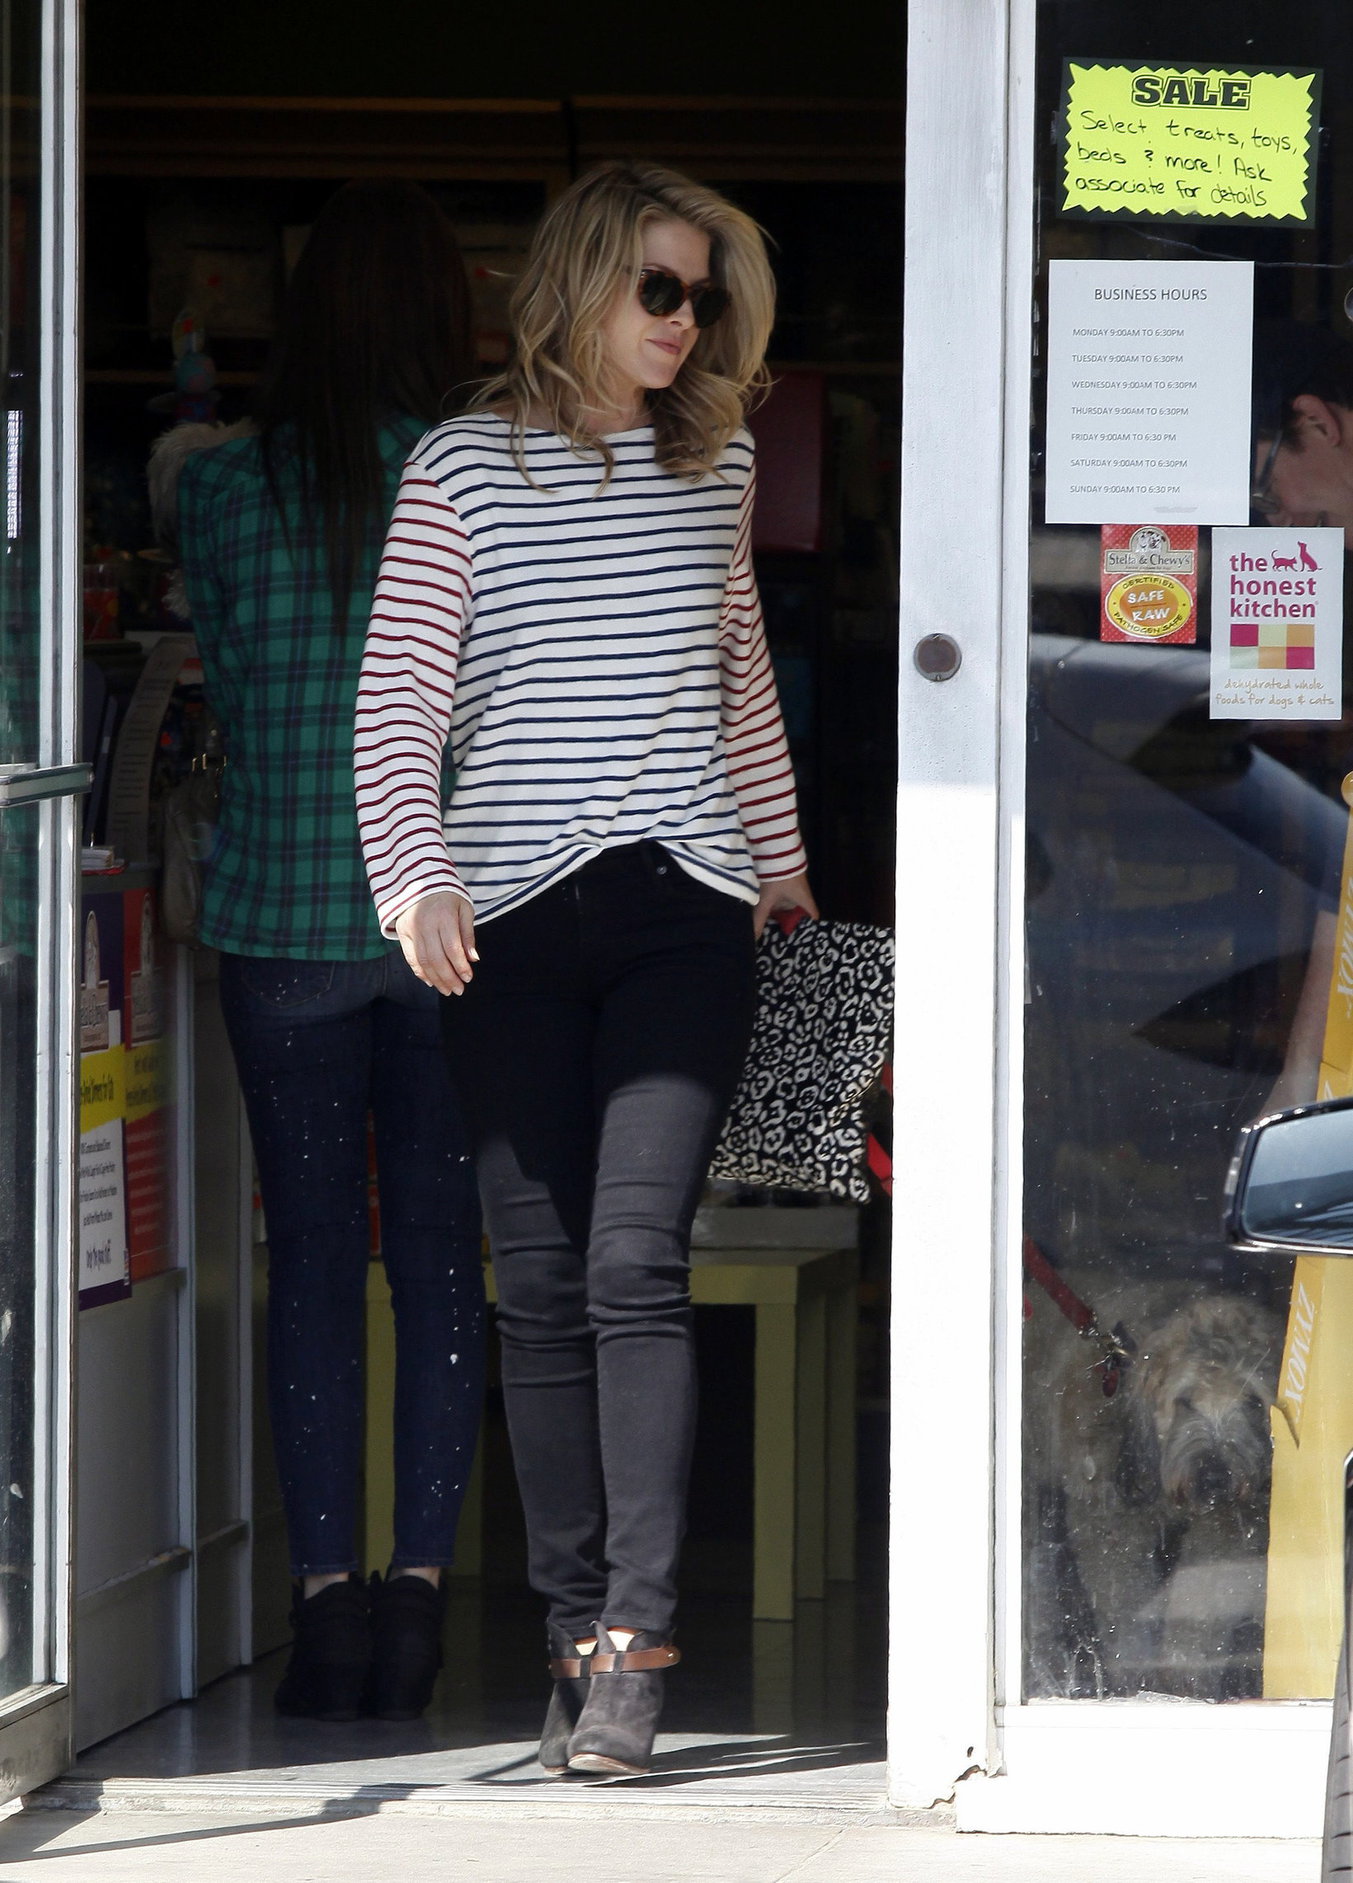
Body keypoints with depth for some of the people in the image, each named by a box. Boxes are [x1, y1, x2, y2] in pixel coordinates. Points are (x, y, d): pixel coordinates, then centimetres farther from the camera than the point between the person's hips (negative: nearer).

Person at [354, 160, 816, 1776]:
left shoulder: (716, 465, 12)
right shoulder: (463, 469, 2)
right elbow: (399, 700, -2)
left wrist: (779, 858, 29)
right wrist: (414, 881, -15)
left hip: (683, 911, 1)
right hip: (513, 917, -1)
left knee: (635, 1261, -12)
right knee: (542, 1280, 0)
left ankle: (634, 1642, -16)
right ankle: (575, 1629, 6)